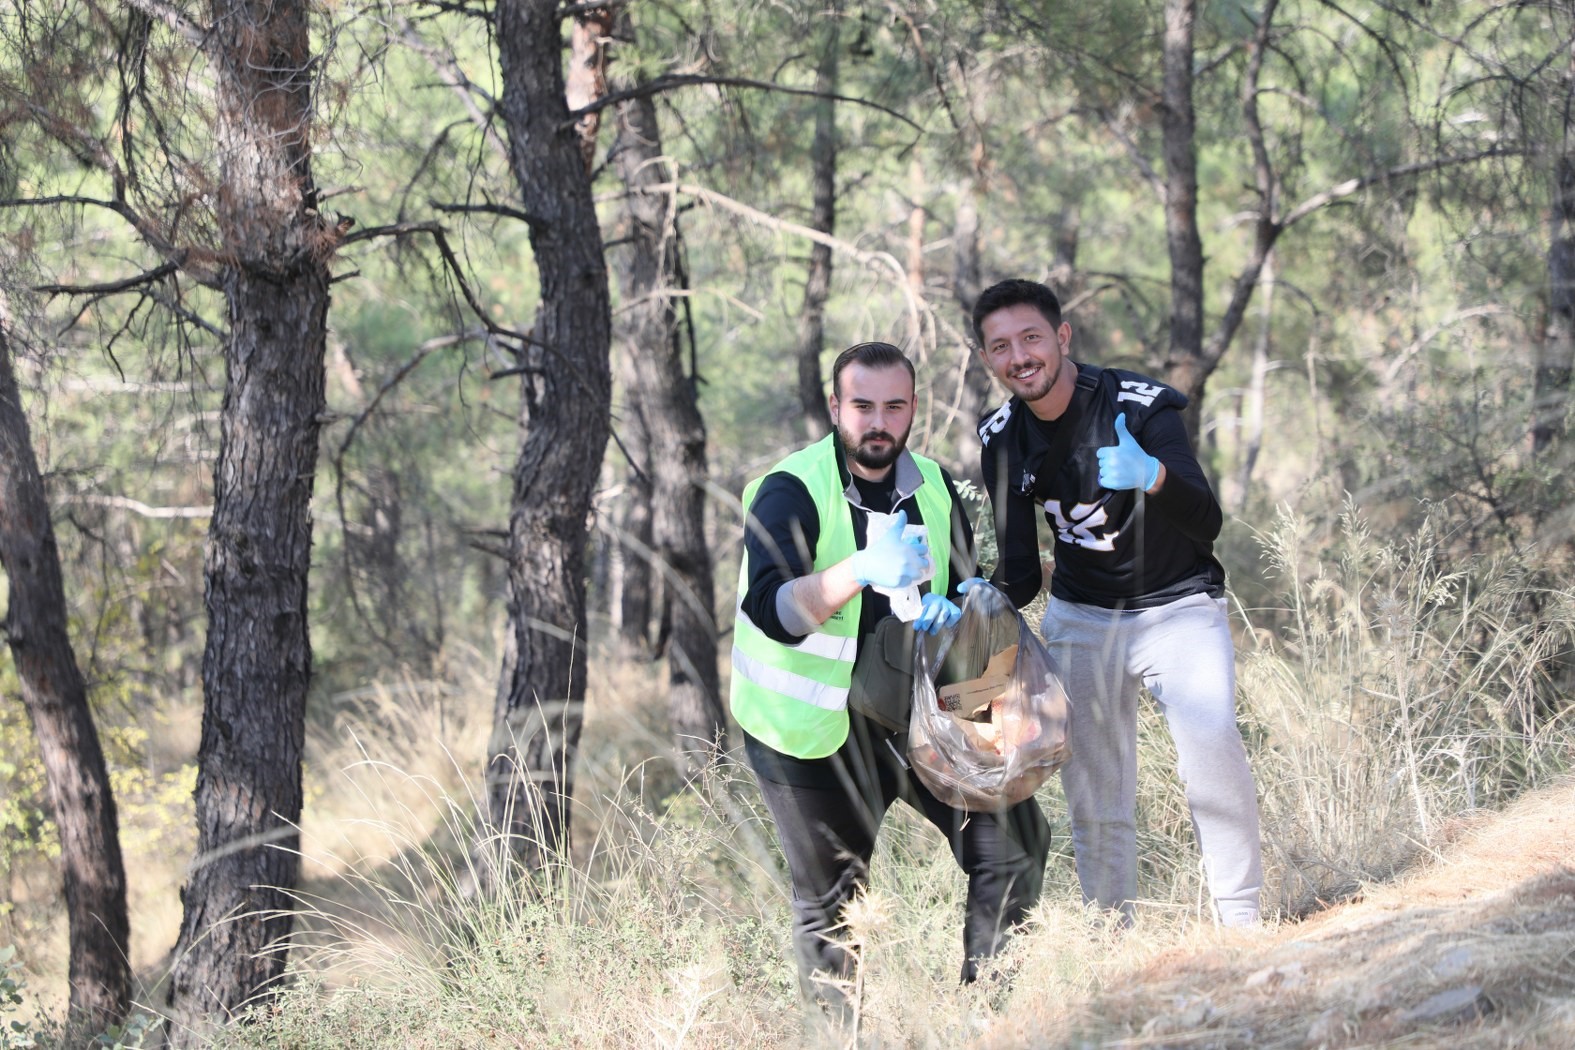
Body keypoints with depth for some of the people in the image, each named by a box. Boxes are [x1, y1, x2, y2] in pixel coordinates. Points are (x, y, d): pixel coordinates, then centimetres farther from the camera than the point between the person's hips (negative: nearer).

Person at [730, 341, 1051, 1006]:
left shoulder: (933, 489, 2)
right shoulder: (791, 491, -17)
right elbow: (773, 611, -32)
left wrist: (948, 614, -18)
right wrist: (860, 571, -48)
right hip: (811, 724, -5)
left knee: (1014, 838, -2)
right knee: (830, 901, -2)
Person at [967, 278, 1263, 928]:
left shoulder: (1141, 406, -22)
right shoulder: (1003, 440, -6)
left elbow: (1208, 523, -33)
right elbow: (1020, 572, -3)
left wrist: (1153, 476, -54)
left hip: (1177, 608, -5)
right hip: (1080, 618, 5)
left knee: (1210, 743, -28)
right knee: (1094, 799, 4)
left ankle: (1241, 924, -21)